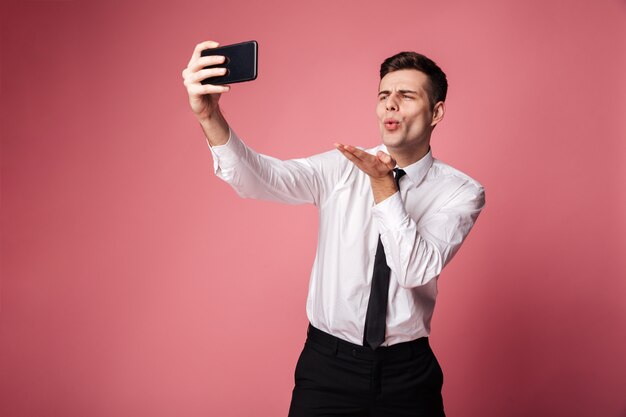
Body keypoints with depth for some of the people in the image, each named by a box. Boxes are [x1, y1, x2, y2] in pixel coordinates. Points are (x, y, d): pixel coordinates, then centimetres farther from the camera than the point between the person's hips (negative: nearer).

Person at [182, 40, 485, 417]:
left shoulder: (461, 192, -7)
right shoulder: (340, 168, -5)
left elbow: (416, 270, -20)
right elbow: (258, 178, -21)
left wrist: (382, 183, -26)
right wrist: (209, 117, -38)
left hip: (407, 371, 0)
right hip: (328, 363, 1)